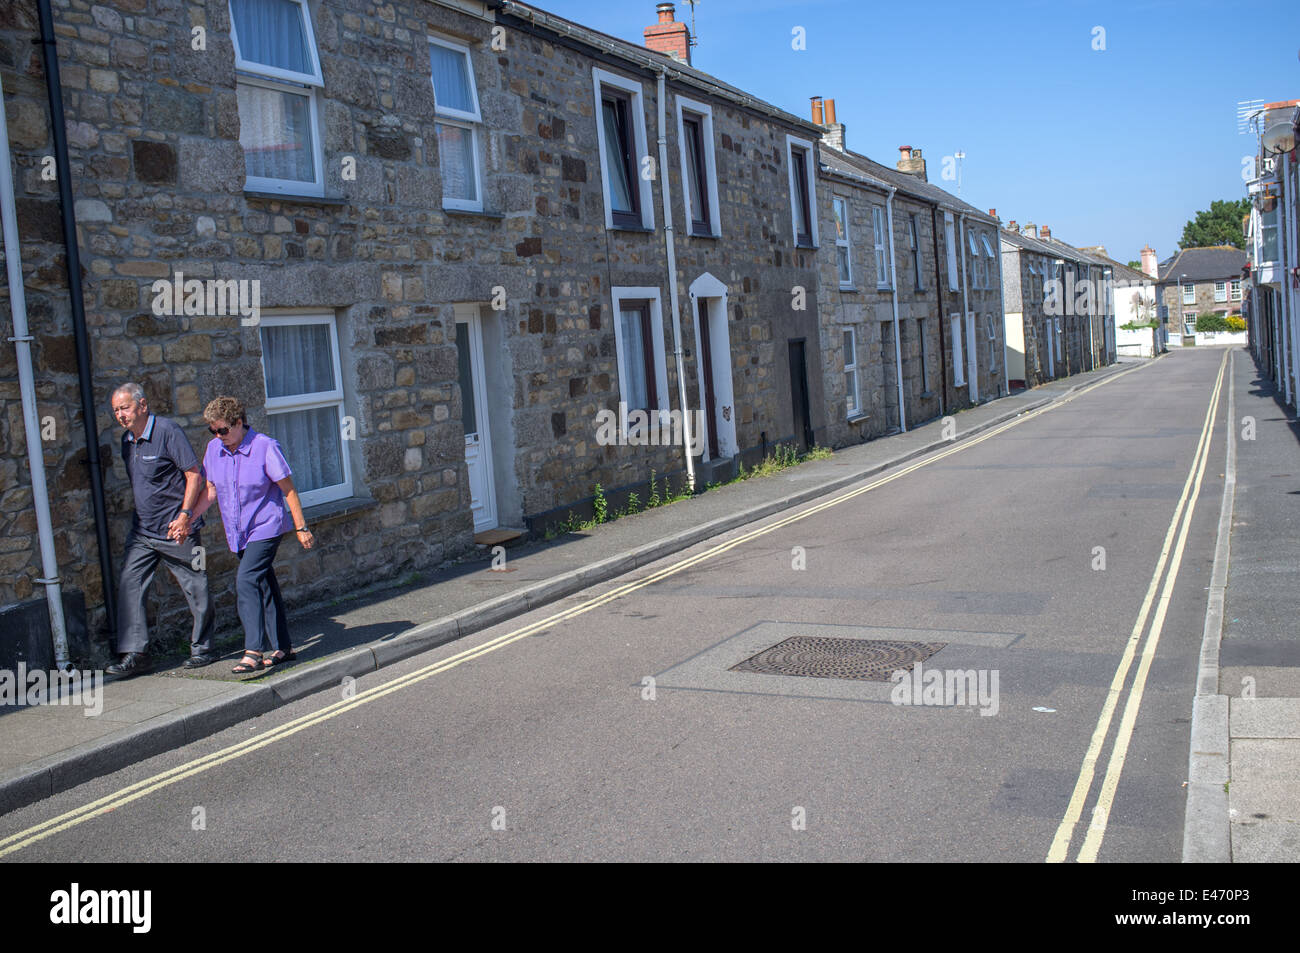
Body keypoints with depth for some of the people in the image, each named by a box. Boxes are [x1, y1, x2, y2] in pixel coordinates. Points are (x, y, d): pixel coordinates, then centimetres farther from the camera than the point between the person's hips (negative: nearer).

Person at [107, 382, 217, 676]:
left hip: (175, 529, -7)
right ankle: (135, 653, 1)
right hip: (142, 530, 7)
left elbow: (194, 475, -15)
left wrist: (185, 515, -21)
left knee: (196, 590, 3)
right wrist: (140, 517, 18)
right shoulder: (127, 440, 9)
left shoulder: (167, 431, -13)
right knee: (129, 584, -2)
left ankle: (202, 648, 17)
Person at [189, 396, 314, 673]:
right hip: (238, 533, 6)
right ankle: (283, 647, 22)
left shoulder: (265, 447, -14)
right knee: (264, 586, 12)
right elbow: (211, 491, 14)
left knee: (246, 581, -20)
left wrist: (301, 528, -8)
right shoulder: (214, 449, 2)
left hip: (266, 528, -6)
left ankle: (253, 653, -23)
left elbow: (288, 490, -9)